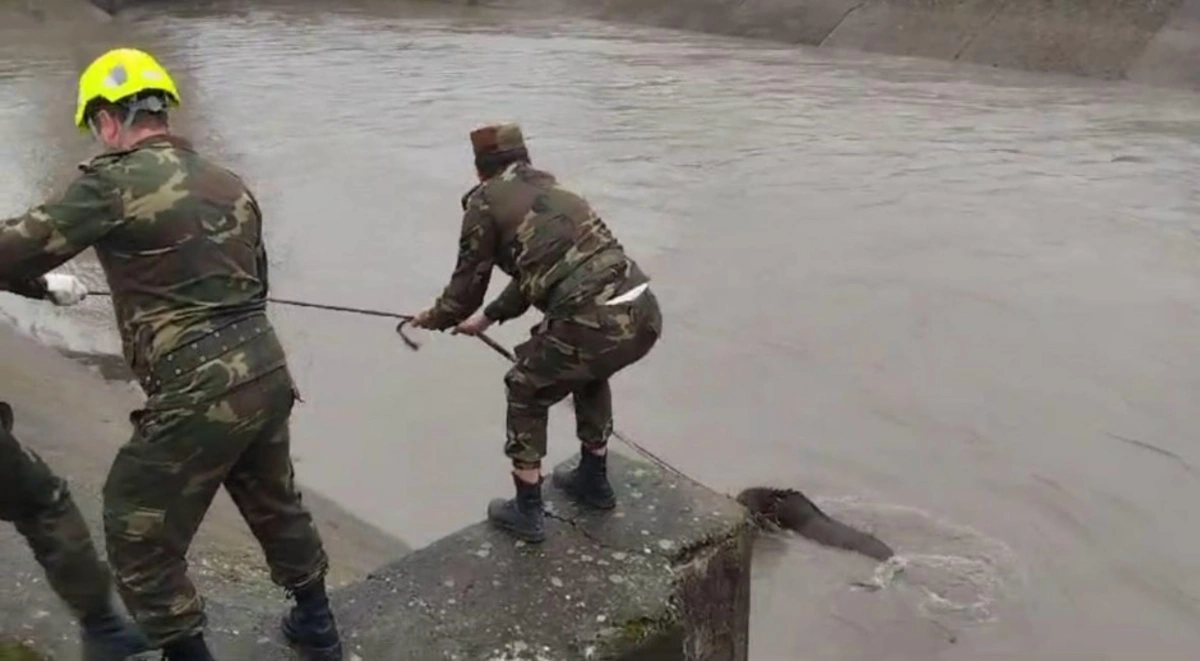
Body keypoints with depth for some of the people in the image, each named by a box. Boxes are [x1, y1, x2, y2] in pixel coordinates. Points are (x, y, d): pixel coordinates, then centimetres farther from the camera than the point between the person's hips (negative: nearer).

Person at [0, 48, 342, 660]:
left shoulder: (115, 181, -10)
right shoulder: (229, 184, 13)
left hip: (199, 396, -8)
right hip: (269, 374, 8)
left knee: (139, 540, 13)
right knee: (275, 503, 28)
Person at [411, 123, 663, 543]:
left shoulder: (486, 200, 8)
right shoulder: (550, 187, 29)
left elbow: (469, 281, 14)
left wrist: (435, 319, 35)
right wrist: (486, 319, 49)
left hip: (592, 323, -7)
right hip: (644, 312, 7)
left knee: (526, 392, 20)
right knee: (589, 373, 36)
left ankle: (527, 513, 28)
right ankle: (594, 482, 46)